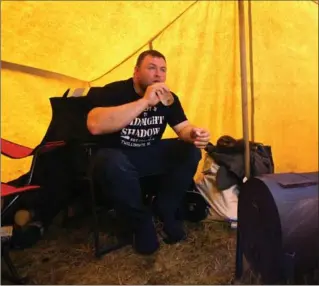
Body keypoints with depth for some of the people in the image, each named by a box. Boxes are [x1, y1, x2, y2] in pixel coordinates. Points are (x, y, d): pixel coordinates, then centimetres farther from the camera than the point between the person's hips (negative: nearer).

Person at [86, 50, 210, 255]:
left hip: (151, 155, 5)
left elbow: (183, 128, -2)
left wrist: (194, 134, -30)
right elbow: (94, 125, -37)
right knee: (112, 164, -39)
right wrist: (145, 101, -39)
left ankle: (166, 211, 1)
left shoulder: (168, 98, 0)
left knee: (191, 151, -16)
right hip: (118, 156, -4)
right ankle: (141, 222, -12)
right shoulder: (114, 91, -18)